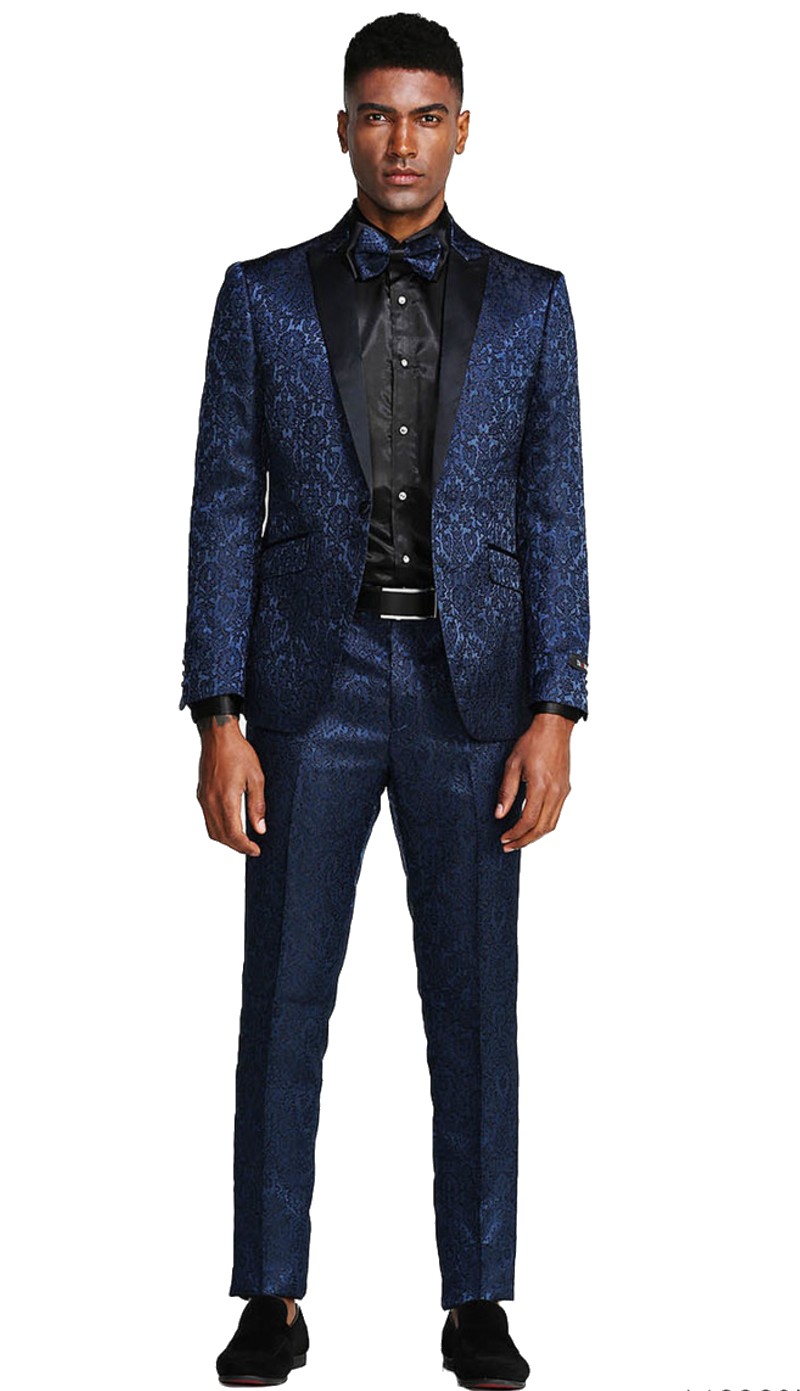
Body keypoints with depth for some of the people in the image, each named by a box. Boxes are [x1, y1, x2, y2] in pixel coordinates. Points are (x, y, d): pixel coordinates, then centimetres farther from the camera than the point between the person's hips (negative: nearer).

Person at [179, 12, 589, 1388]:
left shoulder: (527, 303, 5)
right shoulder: (265, 296, 3)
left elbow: (553, 518, 3)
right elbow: (224, 514, 1)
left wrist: (555, 714, -6)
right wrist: (217, 719, -6)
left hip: (470, 691, 1)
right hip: (312, 683, 0)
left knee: (474, 1002, 5)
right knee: (285, 1000, 3)